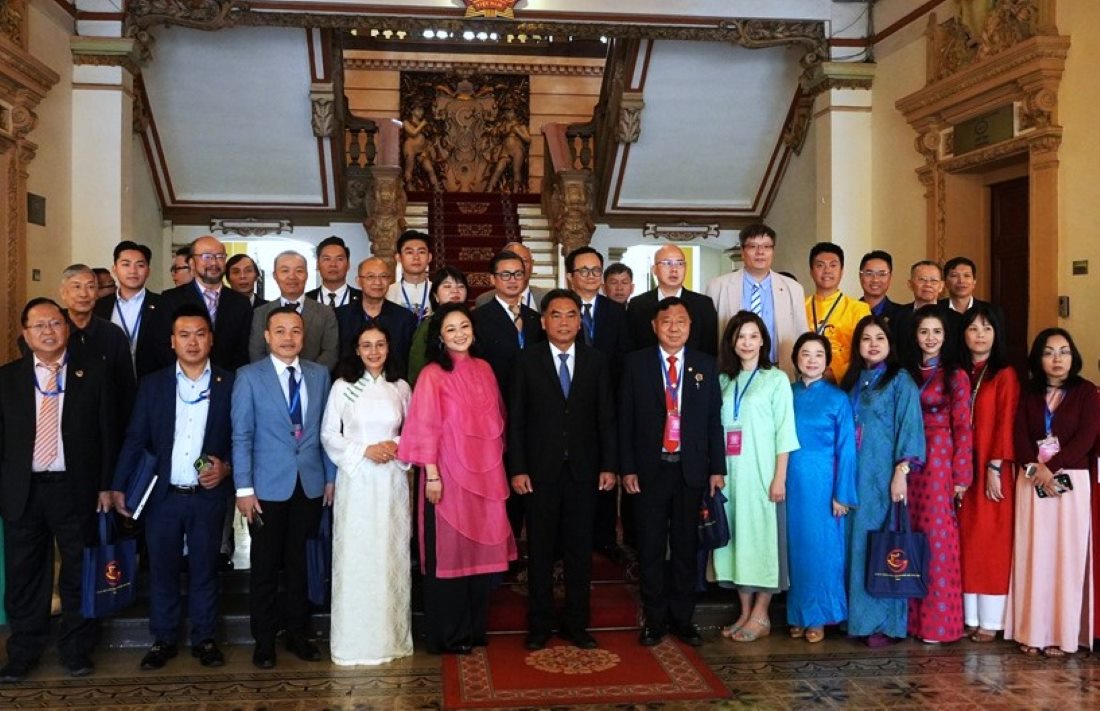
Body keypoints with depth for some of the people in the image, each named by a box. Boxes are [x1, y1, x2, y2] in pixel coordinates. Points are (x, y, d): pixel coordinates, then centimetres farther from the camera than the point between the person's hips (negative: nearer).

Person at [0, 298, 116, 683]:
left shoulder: (92, 372, 0)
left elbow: (108, 432, 1)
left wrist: (106, 486, -3)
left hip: (75, 489, -1)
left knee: (78, 574, 8)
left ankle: (76, 649, 23)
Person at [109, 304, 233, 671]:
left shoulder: (229, 384, 1)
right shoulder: (153, 384, 5)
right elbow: (135, 438, 2)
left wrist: (227, 466, -13)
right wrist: (119, 486, -4)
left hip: (209, 496, -1)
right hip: (162, 495, 1)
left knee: (204, 569, 8)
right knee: (162, 570, 10)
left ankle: (204, 638, 20)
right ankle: (163, 639, 23)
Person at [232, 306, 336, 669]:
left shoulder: (320, 374, 6)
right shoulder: (249, 377, -3)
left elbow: (326, 430, 9)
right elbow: (241, 436, -6)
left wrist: (331, 477, 6)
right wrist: (244, 489, -10)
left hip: (310, 485, 3)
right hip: (268, 487, -2)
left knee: (300, 563, 11)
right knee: (265, 566, 8)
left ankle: (298, 633, 25)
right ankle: (264, 639, 21)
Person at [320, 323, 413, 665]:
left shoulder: (401, 387, 7)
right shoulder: (342, 387, 1)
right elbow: (328, 435, 0)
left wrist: (396, 447, -8)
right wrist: (364, 451, -12)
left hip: (392, 481, 2)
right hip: (355, 480, -2)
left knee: (391, 557, 6)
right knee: (355, 558, 0)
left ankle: (392, 636, 18)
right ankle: (354, 641, 11)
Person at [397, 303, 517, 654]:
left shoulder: (484, 369, 9)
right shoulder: (432, 375, -7)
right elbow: (426, 428, -10)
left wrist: (497, 466, 12)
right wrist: (431, 475, -15)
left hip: (485, 474, 5)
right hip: (449, 474, -5)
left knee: (481, 549, 12)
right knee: (449, 552, 3)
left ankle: (475, 627, 26)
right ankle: (448, 634, 16)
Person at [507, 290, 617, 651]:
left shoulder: (596, 361, 5)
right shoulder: (526, 362, 0)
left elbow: (606, 417, 5)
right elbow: (515, 420, -1)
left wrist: (608, 465, -1)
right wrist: (517, 469, -7)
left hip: (583, 471, 2)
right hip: (540, 471, -1)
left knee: (580, 550, 8)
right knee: (540, 551, 7)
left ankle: (576, 624, 20)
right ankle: (539, 625, 19)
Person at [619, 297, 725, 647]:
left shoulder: (705, 365, 5)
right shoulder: (636, 363, 0)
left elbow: (714, 420, 5)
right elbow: (625, 419, -1)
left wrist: (717, 468, 1)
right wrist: (627, 468, -6)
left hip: (692, 470, 1)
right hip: (649, 469, -1)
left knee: (686, 547, 9)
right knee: (651, 548, 6)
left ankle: (682, 618, 22)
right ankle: (654, 619, 18)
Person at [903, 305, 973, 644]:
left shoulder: (956, 376, -2)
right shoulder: (908, 373, 11)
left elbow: (963, 428, -5)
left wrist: (961, 475, -8)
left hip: (940, 462, -4)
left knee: (937, 537, -1)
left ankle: (938, 620, 9)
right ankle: (913, 616, 17)